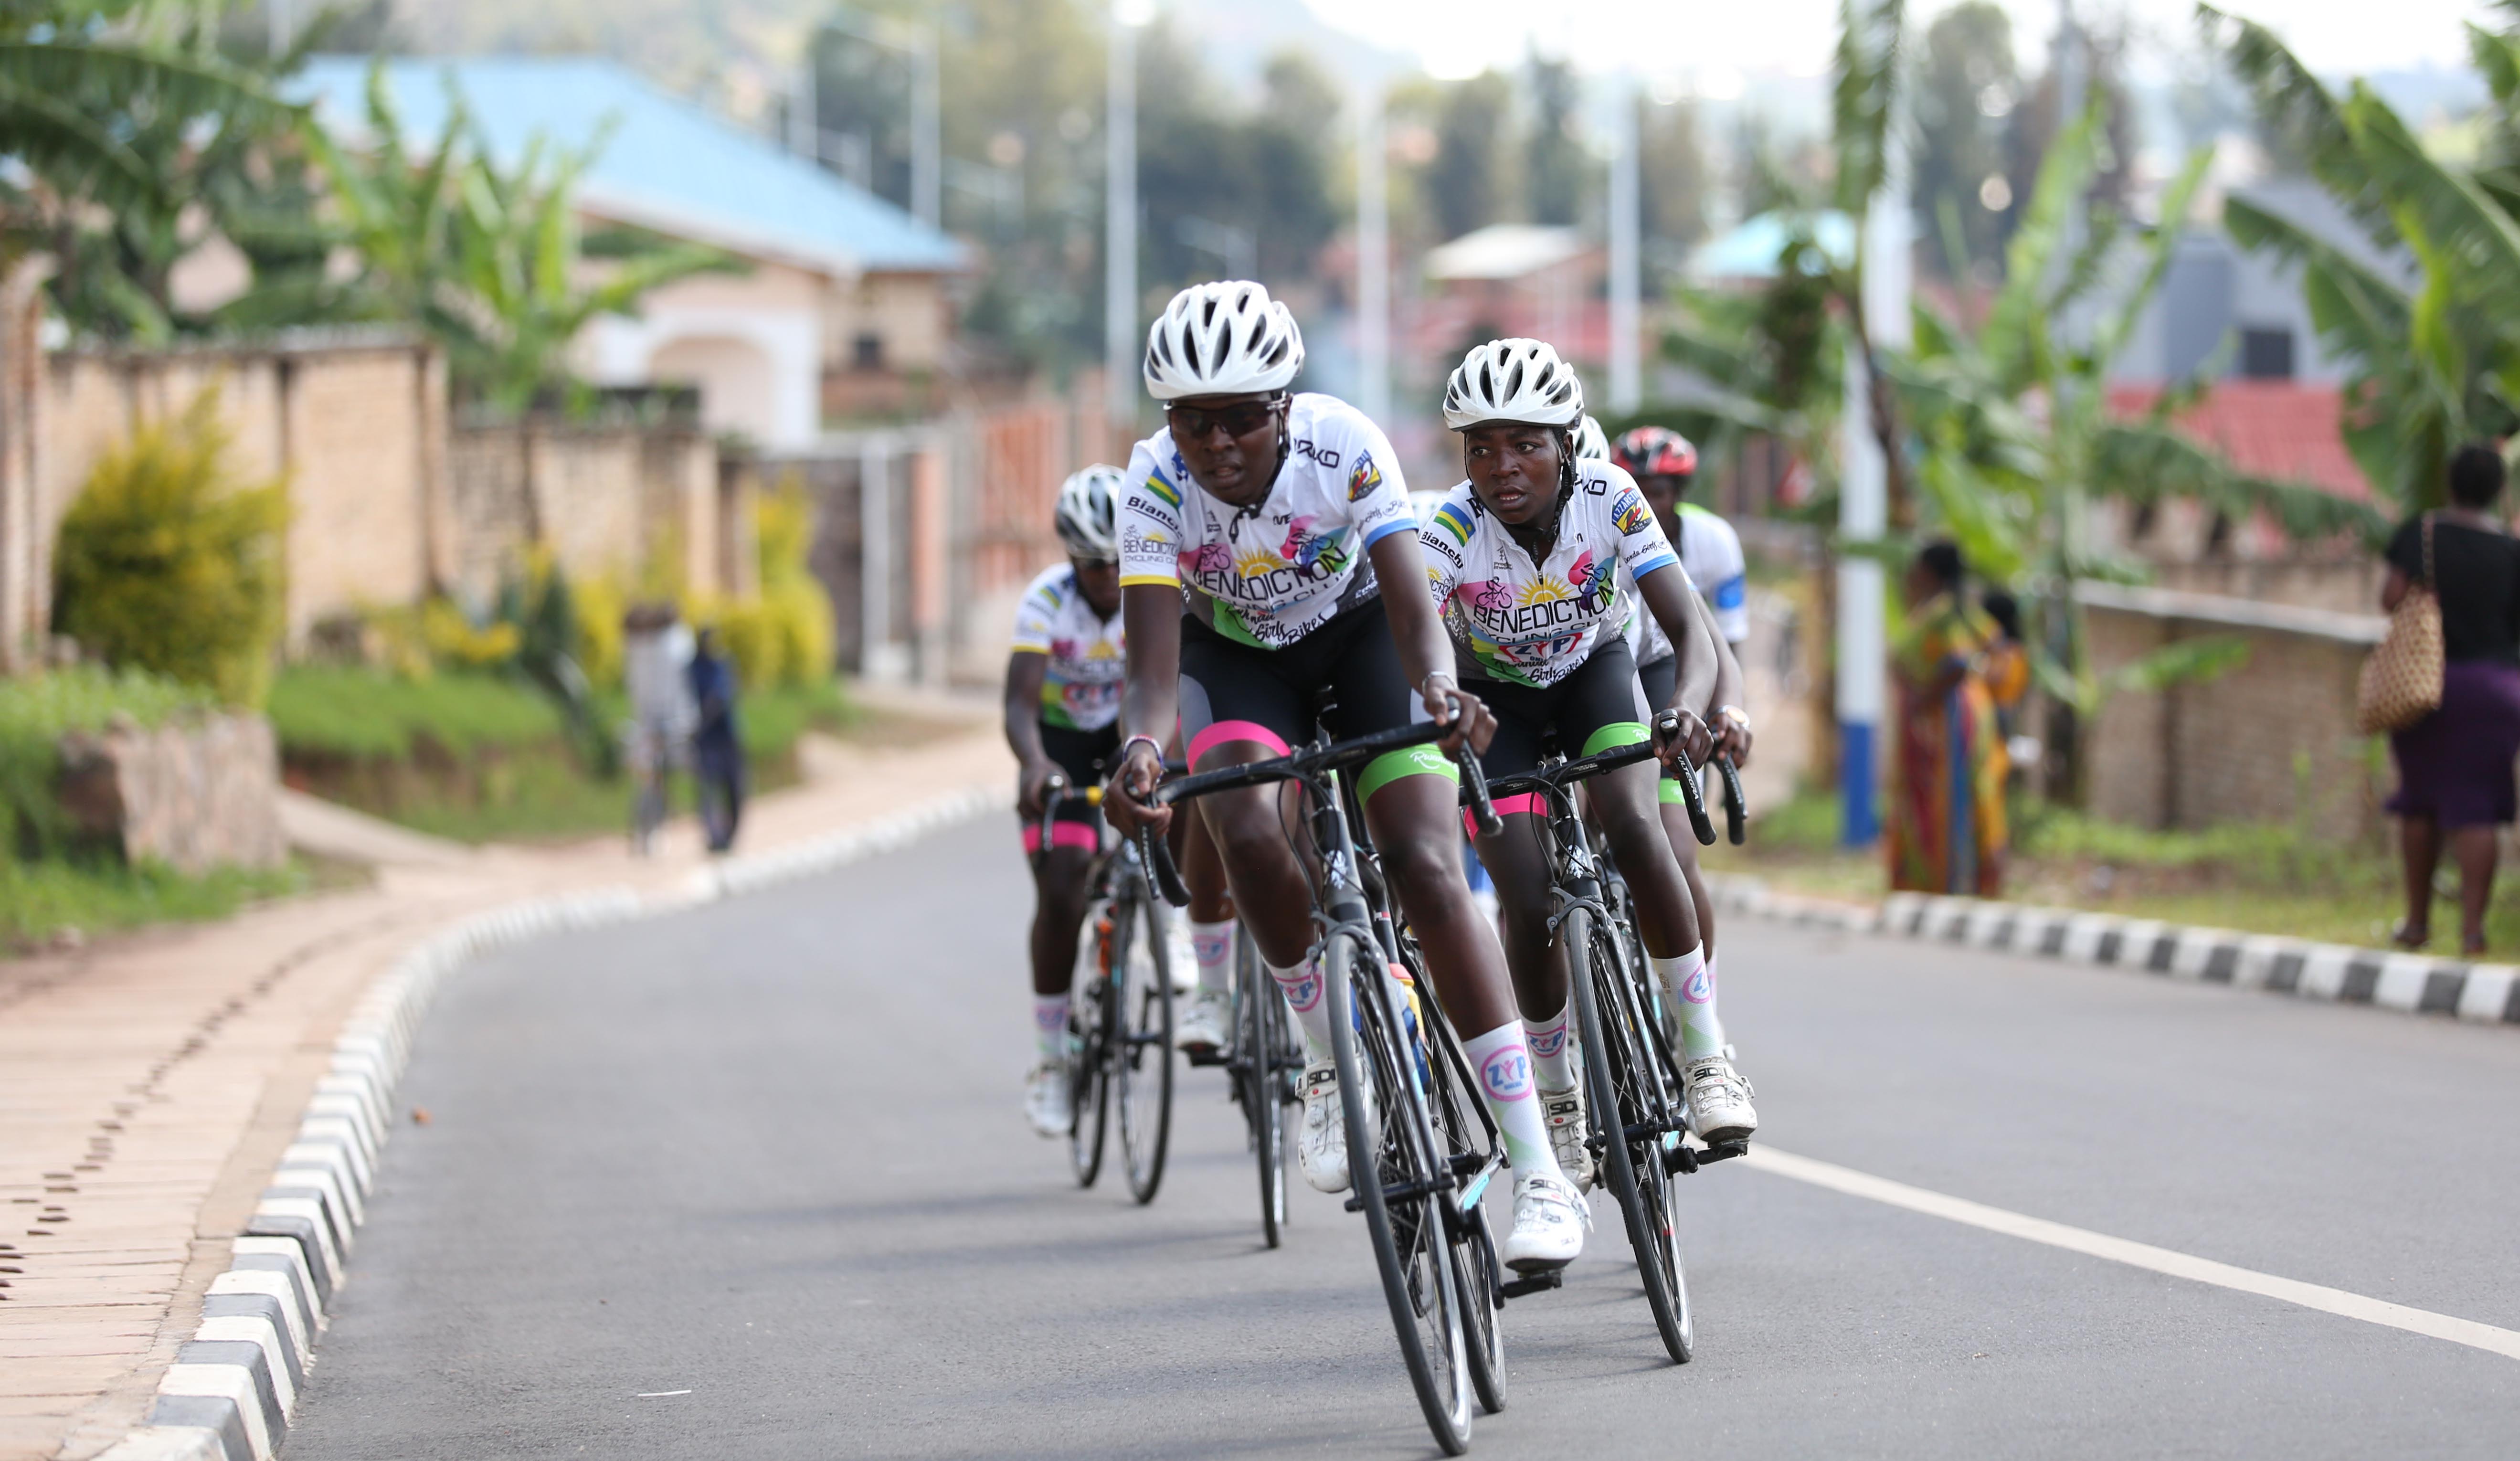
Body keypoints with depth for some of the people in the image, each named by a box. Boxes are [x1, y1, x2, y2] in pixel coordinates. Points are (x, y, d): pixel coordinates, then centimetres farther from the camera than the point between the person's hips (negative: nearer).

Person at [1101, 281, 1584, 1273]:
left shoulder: (1345, 447, -31)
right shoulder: (1157, 486, -28)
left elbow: (1414, 608, -36)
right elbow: (1154, 668, -34)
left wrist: (1440, 688, -58)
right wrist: (1142, 745, -56)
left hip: (1357, 629, -1)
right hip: (1236, 652, 1)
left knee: (1428, 869, -18)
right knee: (1249, 833, -29)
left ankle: (1538, 1174, -17)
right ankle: (1331, 1060, -3)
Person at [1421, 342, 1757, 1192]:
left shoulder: (1610, 501, -27)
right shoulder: (1452, 531, -30)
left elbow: (1689, 627, -33)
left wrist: (1687, 708, -54)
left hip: (1594, 674, 0)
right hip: (1496, 699, 0)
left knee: (1633, 825, -28)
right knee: (1529, 905, -15)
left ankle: (1705, 1057, -16)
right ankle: (1557, 1101, 9)